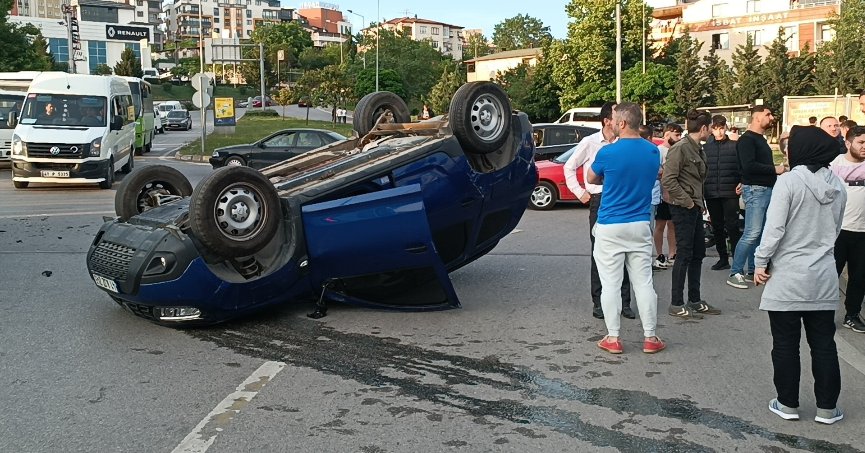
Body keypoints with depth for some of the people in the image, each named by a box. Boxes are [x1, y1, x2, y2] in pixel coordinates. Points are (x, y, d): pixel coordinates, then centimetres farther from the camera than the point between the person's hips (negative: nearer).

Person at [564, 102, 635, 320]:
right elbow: (569, 167, 8)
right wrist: (580, 192, 2)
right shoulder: (590, 143, -2)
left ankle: (624, 302, 12)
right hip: (600, 200, -2)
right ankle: (598, 302, 12)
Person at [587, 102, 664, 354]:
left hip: (610, 227, -4)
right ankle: (650, 338, 15)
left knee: (611, 284, 4)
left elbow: (591, 179, 6)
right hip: (640, 226, 4)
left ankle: (613, 338, 9)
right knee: (643, 282, 10)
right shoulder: (653, 152, 1)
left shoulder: (608, 153, -13)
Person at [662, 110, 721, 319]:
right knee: (684, 254, -4)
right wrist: (687, 201, -16)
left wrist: (700, 203, 11)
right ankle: (676, 304, 4)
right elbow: (668, 180, -21)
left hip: (695, 207, 9)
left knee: (698, 253, 13)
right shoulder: (680, 148, -15)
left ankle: (695, 301, 22)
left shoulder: (698, 149, 13)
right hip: (683, 208, -9)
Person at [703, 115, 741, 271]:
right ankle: (723, 258, 21)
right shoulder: (706, 147, 7)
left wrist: (741, 184, -13)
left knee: (732, 226, -4)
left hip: (730, 193, -3)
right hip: (712, 194, 3)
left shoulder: (734, 146, 0)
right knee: (717, 228, 10)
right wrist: (701, 193, 3)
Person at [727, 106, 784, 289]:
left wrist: (776, 169, 2)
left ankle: (753, 269, 18)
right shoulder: (747, 139, -11)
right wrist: (774, 169, -15)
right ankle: (735, 273, -5)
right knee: (752, 233, -11)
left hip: (767, 189, 9)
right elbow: (749, 165, -22)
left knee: (760, 233, 10)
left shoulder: (761, 139, 19)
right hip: (755, 190, -9)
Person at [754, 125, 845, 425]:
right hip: (824, 277, 5)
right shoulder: (837, 186, 5)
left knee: (786, 344, 7)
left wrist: (761, 262, -8)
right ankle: (827, 407, 19)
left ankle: (788, 403, 15)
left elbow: (774, 228, -16)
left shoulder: (788, 181, -13)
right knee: (823, 343, 12)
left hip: (788, 276, -5)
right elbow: (835, 229, 14)